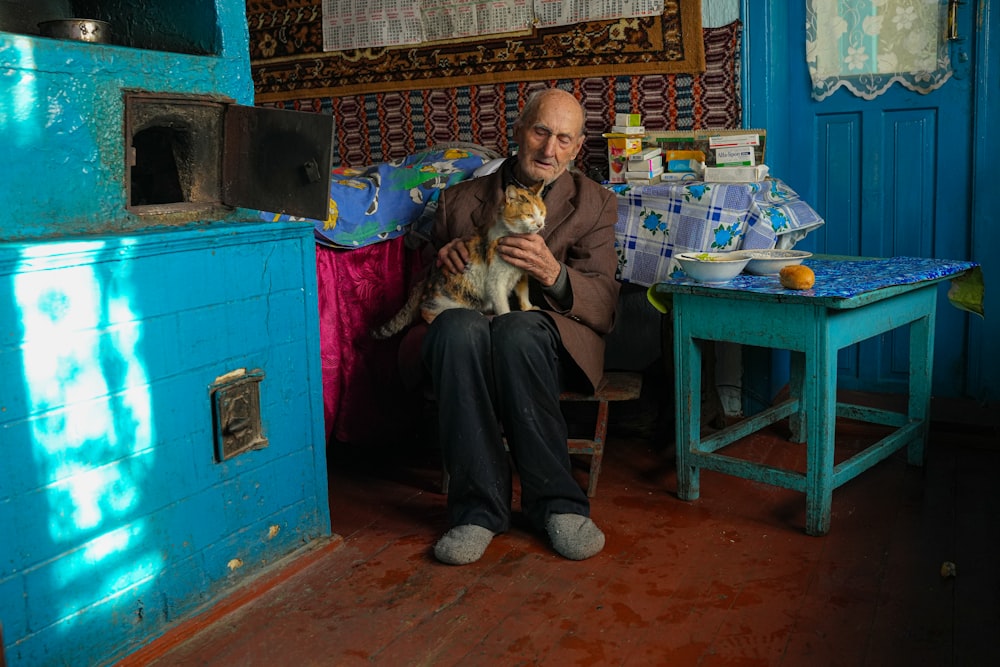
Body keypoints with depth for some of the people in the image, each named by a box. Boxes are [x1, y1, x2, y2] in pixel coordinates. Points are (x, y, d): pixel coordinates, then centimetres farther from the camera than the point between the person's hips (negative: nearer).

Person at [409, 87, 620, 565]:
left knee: (517, 330, -37)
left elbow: (603, 305, 2)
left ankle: (556, 505, -23)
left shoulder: (594, 204, 15)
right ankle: (480, 508, -26)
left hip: (548, 335, -1)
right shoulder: (460, 200, 18)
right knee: (458, 326, -35)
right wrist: (443, 259, -6)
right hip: (468, 332, 1)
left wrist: (552, 273, -19)